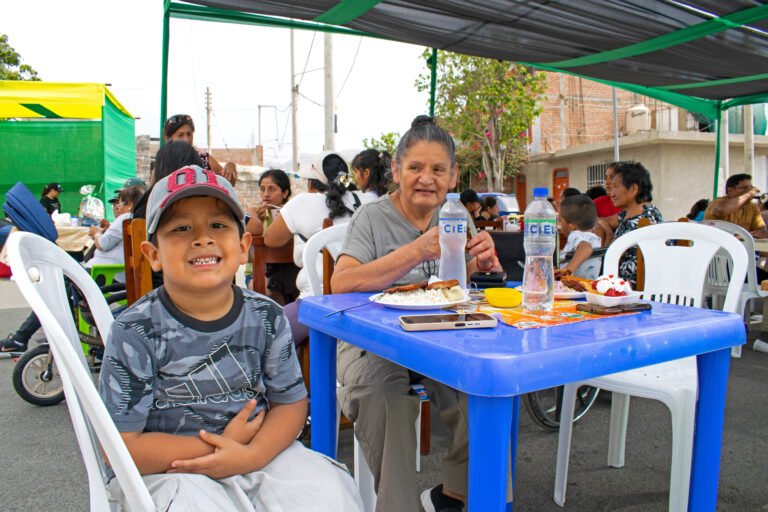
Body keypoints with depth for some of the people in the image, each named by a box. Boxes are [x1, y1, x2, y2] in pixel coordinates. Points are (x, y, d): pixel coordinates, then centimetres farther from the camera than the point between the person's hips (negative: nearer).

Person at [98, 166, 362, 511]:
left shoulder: (266, 318, -4)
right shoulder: (136, 332, -14)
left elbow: (291, 402, 1)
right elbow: (123, 446, -13)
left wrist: (252, 454, -18)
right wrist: (221, 444, -15)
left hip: (260, 452, 3)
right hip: (172, 468, -2)